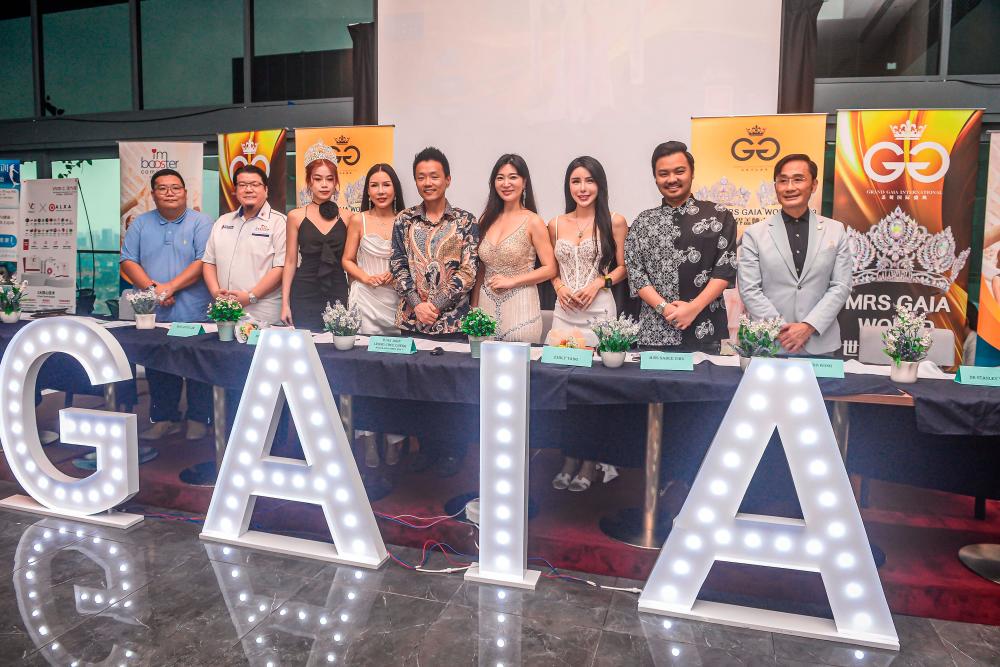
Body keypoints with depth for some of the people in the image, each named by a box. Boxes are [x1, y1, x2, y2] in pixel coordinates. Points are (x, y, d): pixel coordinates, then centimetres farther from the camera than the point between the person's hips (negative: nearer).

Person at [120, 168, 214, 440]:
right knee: (157, 371, 10)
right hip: (153, 315, 4)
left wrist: (170, 287, -17)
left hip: (194, 315, -4)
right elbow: (128, 261, 6)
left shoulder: (201, 223, 0)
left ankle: (198, 419, 15)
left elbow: (204, 262, -11)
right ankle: (164, 418, 22)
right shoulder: (141, 224, 12)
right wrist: (151, 287, -11)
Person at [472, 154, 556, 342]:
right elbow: (481, 269, 13)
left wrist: (512, 281, -12)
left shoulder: (533, 221, -4)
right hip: (487, 305, 4)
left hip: (520, 307, -4)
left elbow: (550, 269, -6)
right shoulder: (486, 220, 8)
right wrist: (474, 308, 10)